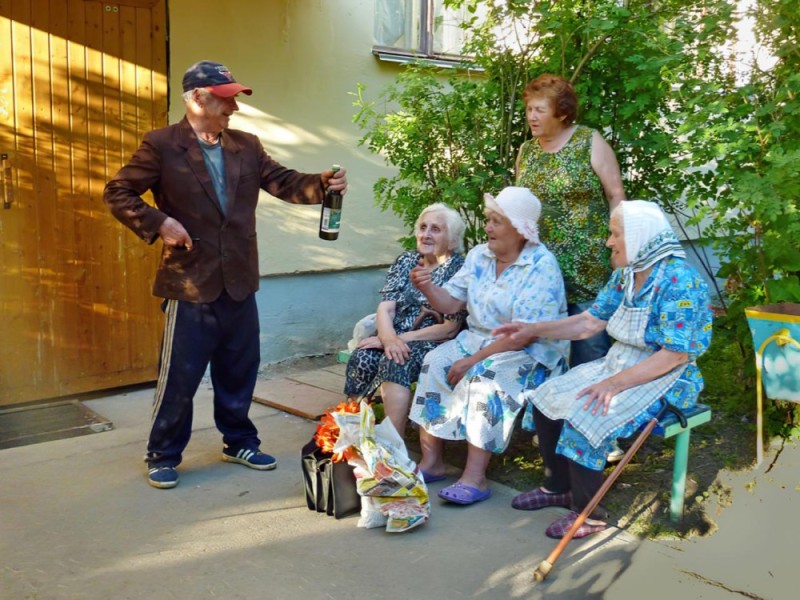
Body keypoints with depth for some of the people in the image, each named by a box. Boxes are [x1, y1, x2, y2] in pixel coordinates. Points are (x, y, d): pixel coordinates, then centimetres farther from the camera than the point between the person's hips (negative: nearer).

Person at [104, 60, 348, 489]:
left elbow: (284, 183, 3)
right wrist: (159, 223, -16)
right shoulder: (161, 145, -6)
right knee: (179, 376, 4)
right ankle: (163, 456, 21)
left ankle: (239, 442, 34)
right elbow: (118, 192, -4)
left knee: (239, 372, 16)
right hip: (190, 283, -5)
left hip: (239, 283, 5)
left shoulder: (247, 146, 8)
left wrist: (322, 184, -15)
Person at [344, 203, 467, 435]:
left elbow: (449, 329, -12)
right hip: (395, 335, 4)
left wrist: (402, 339, -18)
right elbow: (385, 308, 0)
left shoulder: (458, 269, -6)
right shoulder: (406, 261, 9)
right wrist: (389, 338, -23)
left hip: (433, 344, -4)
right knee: (361, 358, -26)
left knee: (395, 362, -34)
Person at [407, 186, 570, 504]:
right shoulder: (479, 255, 4)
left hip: (531, 352, -7)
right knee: (435, 362, -16)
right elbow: (451, 303, 5)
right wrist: (428, 288, -17)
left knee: (485, 379, -32)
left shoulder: (541, 266, -18)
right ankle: (431, 460, -10)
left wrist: (474, 360, -23)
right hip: (478, 337, 7)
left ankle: (475, 477, -26)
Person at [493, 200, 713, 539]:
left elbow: (676, 354, -25)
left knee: (583, 417, -26)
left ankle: (589, 513, -9)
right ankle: (558, 487, 15)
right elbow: (591, 321, 8)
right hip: (618, 365, 9)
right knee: (547, 399, -1)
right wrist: (534, 330, 2)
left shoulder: (679, 281, -21)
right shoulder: (625, 274, 4)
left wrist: (616, 383, -29)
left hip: (664, 379, -9)